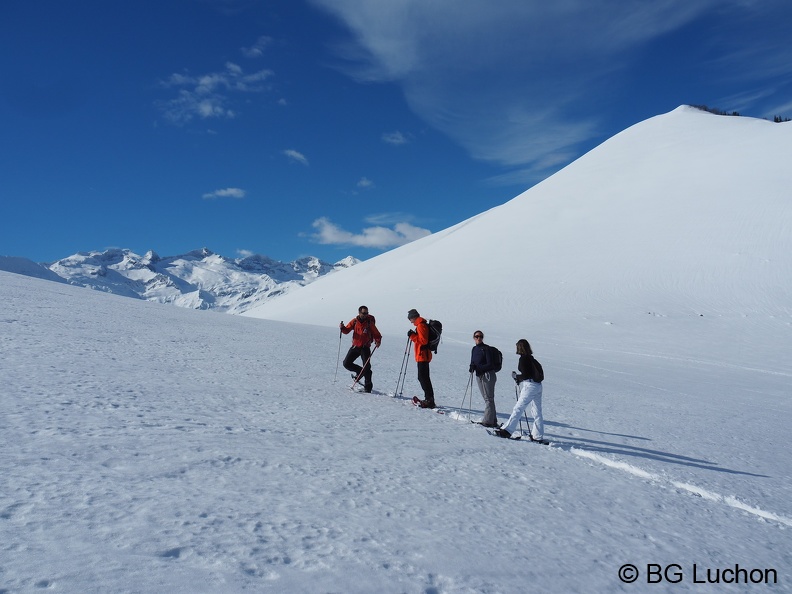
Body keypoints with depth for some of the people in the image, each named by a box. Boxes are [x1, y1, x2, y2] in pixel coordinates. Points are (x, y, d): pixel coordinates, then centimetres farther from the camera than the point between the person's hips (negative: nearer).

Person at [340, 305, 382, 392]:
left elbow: (377, 334, -5)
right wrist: (342, 327, -17)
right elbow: (347, 330, 4)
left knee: (366, 367, -11)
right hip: (355, 346, 4)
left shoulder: (370, 322, -7)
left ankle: (368, 386, -1)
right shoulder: (354, 321, 0)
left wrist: (378, 341, -24)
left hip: (365, 348, -3)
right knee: (346, 363, 1)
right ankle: (360, 371, 23)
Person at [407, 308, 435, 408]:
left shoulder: (421, 325, -13)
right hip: (423, 355, 11)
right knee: (423, 377, 14)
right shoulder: (422, 324, 19)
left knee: (423, 378, -12)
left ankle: (429, 400, -14)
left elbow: (423, 340, -21)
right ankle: (429, 399, 19)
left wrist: (412, 336, -14)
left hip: (423, 355, -11)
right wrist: (413, 335, 13)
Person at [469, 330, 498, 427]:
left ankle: (488, 421, -6)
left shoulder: (486, 348, -9)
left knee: (489, 398, -6)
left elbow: (489, 364, -14)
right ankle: (493, 421, 17)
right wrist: (471, 367, -8)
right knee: (486, 398, 10)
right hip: (479, 375, 8)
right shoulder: (474, 349, 12)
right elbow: (473, 362, 14)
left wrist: (478, 367, -24)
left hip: (488, 374, -7)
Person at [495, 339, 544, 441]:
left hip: (530, 386, -8)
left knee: (518, 409, -7)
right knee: (537, 412, 9)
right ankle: (538, 436, 12)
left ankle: (507, 430, -7)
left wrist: (516, 376, 2)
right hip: (538, 386, 8)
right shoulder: (531, 358, 15)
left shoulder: (523, 358, -9)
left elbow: (525, 376, -15)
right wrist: (519, 379, 12)